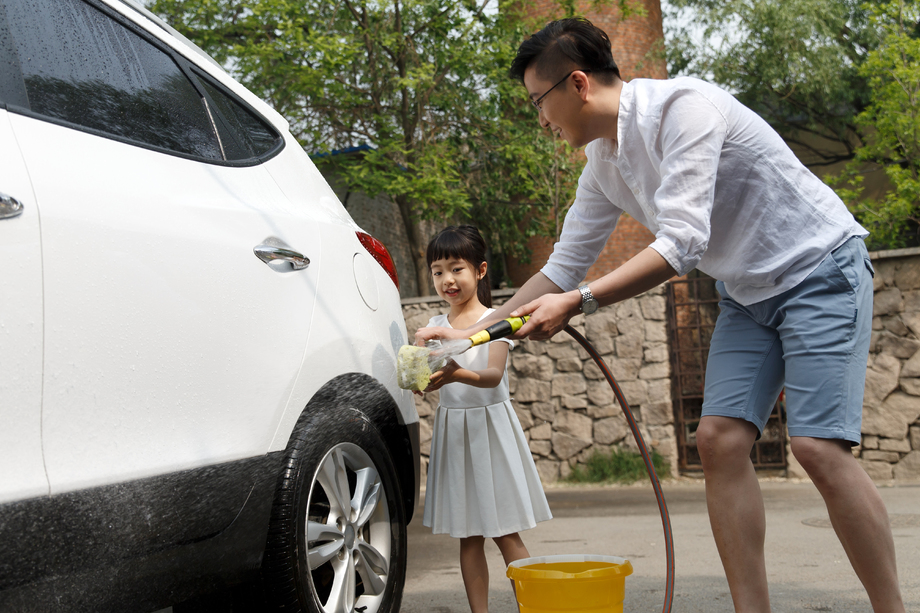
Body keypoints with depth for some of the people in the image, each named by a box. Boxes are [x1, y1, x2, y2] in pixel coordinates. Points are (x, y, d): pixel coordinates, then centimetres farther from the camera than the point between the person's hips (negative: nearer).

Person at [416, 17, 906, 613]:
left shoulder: (682, 107, -23)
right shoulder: (604, 167, 4)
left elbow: (681, 244, -29)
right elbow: (563, 267, 11)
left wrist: (577, 302, -30)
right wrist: (470, 334, 7)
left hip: (820, 267, -8)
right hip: (747, 294, 8)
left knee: (819, 446, -18)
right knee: (720, 440, -6)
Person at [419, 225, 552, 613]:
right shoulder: (435, 326, 10)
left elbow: (494, 375, -19)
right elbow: (426, 373, 2)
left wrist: (459, 374, -39)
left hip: (489, 425, -3)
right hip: (452, 428, 4)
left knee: (505, 534, -4)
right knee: (468, 535, 5)